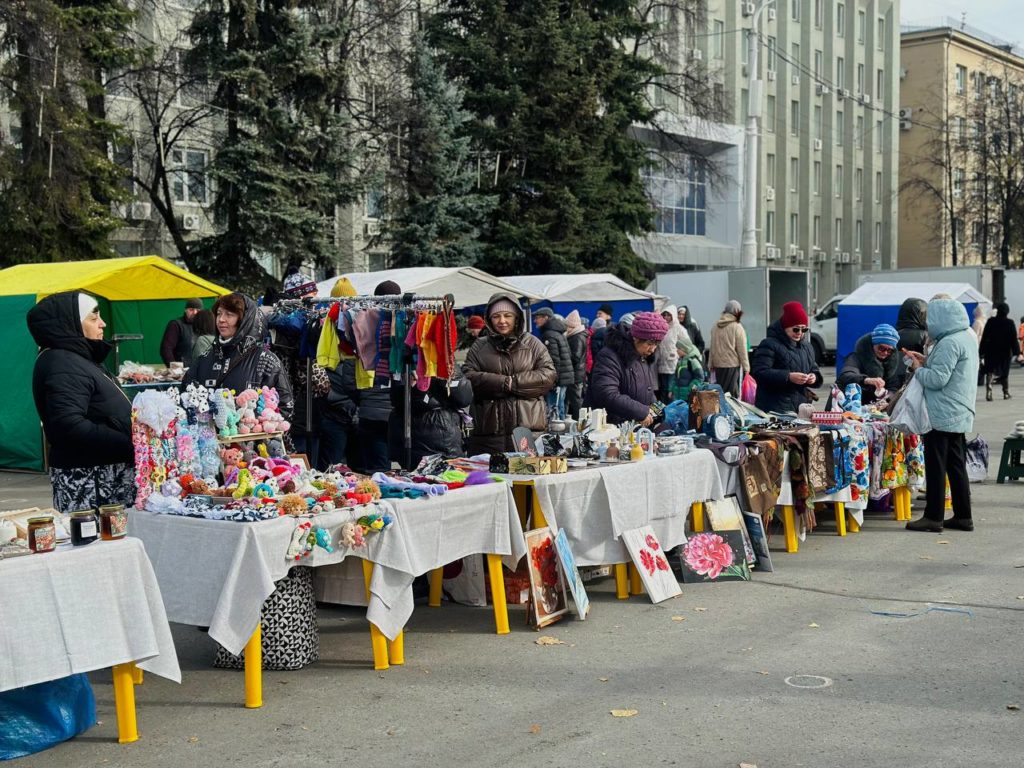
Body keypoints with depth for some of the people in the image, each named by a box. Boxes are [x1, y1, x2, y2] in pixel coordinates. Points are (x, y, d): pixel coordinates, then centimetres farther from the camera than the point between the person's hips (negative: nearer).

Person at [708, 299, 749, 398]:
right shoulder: (737, 327, -10)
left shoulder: (716, 327, 6)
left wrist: (711, 364, 18)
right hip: (732, 364, -5)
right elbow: (742, 349, -9)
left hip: (718, 364, 5)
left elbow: (712, 347, 11)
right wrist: (746, 367, -2)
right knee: (732, 393, -2)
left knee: (720, 391, 11)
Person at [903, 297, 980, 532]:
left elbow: (938, 379, -21)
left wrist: (918, 369, -5)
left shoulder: (949, 343, -19)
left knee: (936, 467, -3)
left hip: (942, 416, -10)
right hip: (960, 415, 10)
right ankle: (963, 516, 17)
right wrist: (926, 361, 10)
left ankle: (933, 517, 1)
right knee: (956, 465, 13)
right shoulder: (966, 337, 13)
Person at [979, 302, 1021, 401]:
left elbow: (984, 338, -3)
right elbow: (1014, 339, -5)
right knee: (1005, 372, 13)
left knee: (990, 371, -1)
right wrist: (1017, 352, -1)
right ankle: (1006, 393, 17)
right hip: (1005, 352, 0)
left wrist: (981, 351, 0)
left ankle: (988, 389, -25)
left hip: (991, 351, 0)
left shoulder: (991, 322, -4)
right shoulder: (1010, 323, -5)